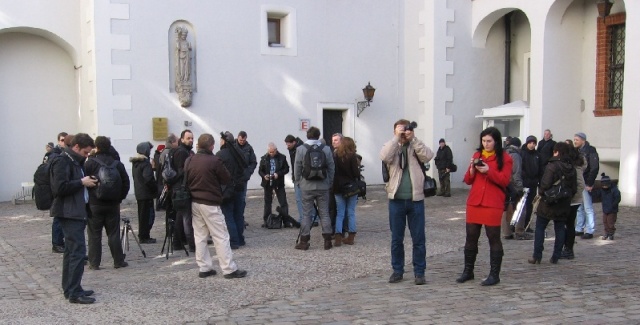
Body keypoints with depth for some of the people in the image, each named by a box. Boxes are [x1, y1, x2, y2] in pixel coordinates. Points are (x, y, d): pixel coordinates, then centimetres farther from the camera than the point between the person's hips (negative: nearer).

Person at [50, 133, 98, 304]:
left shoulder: (75, 161, 17)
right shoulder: (62, 161, -13)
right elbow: (60, 188, -23)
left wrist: (87, 182, 7)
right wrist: (82, 182, -16)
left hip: (76, 212, 11)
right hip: (69, 212, -11)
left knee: (71, 251, 14)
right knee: (78, 251, -11)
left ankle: (69, 288, 22)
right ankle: (74, 293, -9)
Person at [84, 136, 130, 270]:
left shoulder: (90, 163, -9)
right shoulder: (117, 164, 1)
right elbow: (126, 183, 3)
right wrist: (119, 198, 10)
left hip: (94, 204, -3)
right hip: (113, 204, 3)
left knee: (94, 235, 5)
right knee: (114, 234, 9)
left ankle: (94, 263, 8)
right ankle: (118, 261, 12)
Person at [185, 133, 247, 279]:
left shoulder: (189, 161, 3)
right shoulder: (214, 161, -15)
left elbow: (186, 180, 12)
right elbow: (227, 180, -6)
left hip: (194, 202, 6)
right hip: (210, 204, -6)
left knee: (200, 236, 12)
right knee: (221, 237, -1)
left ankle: (204, 268, 14)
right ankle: (229, 269, 1)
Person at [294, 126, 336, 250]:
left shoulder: (301, 149, -4)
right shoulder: (326, 149, -1)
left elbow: (297, 168, -2)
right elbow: (331, 168, 2)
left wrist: (298, 182, 10)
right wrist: (329, 183, 11)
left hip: (307, 187, -1)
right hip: (323, 187, 1)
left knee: (307, 214, 4)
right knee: (324, 213, 8)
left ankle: (304, 241, 7)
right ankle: (327, 240, 9)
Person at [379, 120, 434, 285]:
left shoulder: (416, 147, 6)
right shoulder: (392, 147, 5)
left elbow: (428, 156, -14)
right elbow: (384, 156, -17)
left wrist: (413, 138, -16)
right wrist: (396, 138, -18)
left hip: (416, 199, 0)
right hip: (396, 199, 0)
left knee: (418, 239, 5)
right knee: (396, 238, 9)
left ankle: (419, 272, 15)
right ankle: (397, 270, 21)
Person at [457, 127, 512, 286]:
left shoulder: (505, 158, 1)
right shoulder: (477, 155, 14)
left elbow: (505, 180, -9)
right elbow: (468, 180, 12)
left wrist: (489, 171, -21)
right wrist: (472, 169, -7)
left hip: (493, 204, -4)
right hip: (474, 202, 5)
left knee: (494, 238, 0)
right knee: (471, 237, 8)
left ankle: (494, 275, 8)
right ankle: (468, 271, 19)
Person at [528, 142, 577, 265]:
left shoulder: (552, 166, -15)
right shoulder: (571, 168, 6)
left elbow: (545, 184, -21)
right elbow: (574, 188, 9)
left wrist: (541, 193, -4)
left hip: (549, 202, -6)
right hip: (564, 204, 6)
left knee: (540, 228, 3)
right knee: (560, 229, 11)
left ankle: (537, 256, 0)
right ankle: (555, 257, 12)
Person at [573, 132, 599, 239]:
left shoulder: (590, 151, -9)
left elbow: (595, 168, -15)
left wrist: (590, 184, -17)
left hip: (586, 185, -8)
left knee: (588, 208, -3)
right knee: (579, 208, 12)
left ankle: (589, 231, 0)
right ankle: (579, 229, 19)